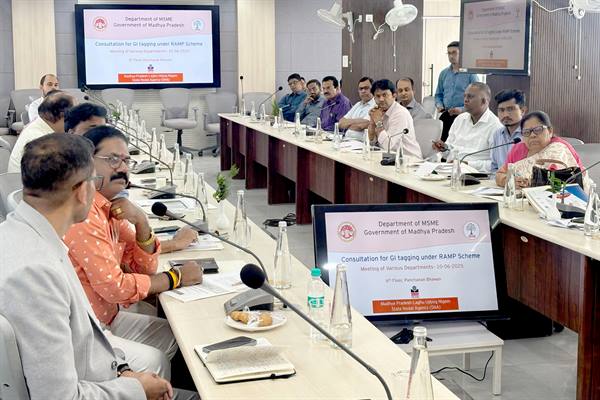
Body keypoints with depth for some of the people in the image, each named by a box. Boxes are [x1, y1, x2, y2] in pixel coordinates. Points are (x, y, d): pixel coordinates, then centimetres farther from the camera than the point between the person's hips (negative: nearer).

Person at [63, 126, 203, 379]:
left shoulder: (111, 206, 6)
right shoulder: (83, 213, -22)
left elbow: (146, 267, 8)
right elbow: (113, 286, -23)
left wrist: (141, 223, -10)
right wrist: (176, 278, -12)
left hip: (108, 316, 9)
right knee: (153, 361, -18)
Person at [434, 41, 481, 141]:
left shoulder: (470, 73, -4)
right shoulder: (444, 73, 13)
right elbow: (439, 94, 22)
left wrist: (462, 109, -17)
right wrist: (439, 105, 2)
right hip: (446, 115, 5)